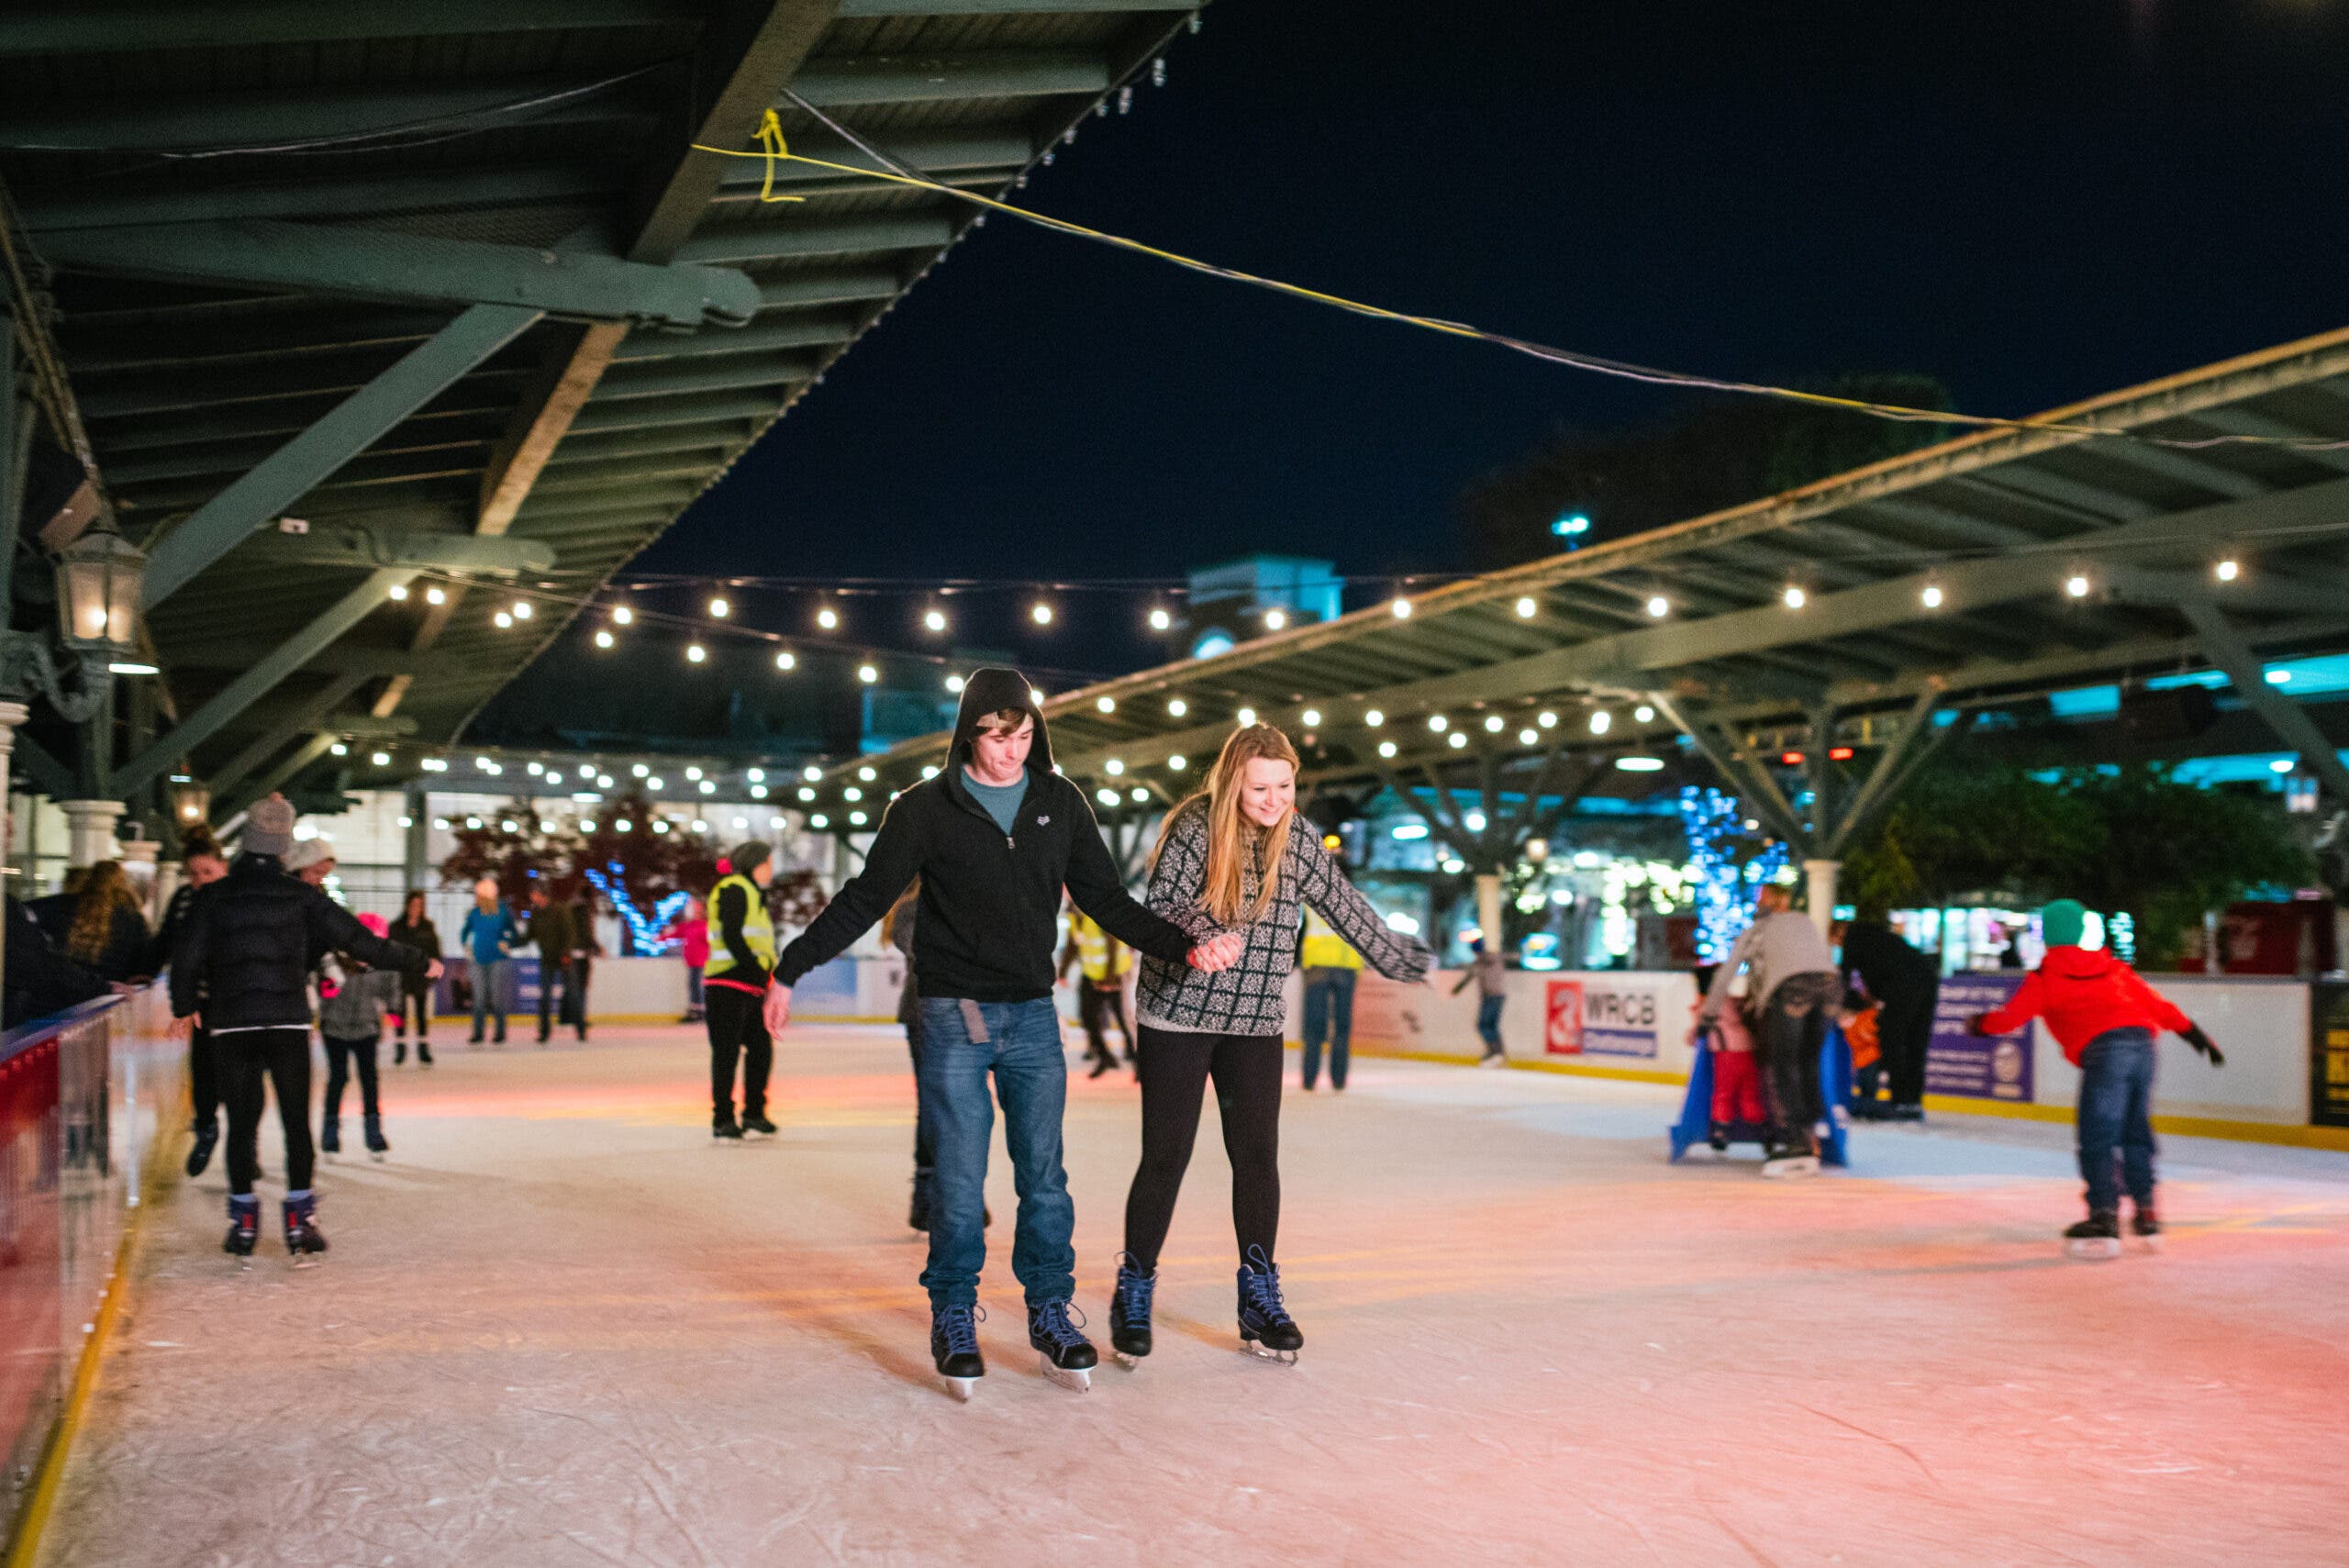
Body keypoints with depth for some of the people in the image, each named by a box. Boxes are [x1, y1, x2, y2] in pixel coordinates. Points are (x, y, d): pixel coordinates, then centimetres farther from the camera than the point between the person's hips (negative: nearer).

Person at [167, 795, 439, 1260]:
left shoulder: (215, 896, 2)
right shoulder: (301, 896, -2)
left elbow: (188, 957, 3)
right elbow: (356, 939, -2)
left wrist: (183, 1009, 20)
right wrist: (418, 962, 7)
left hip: (231, 1024, 2)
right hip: (288, 1023, -1)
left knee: (241, 1120, 9)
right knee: (296, 1120, 5)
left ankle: (243, 1221, 12)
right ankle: (300, 1217, 3)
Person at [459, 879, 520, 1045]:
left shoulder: (503, 913, -6)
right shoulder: (474, 913, 2)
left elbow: (515, 934, 5)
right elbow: (465, 931, 19)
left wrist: (507, 945, -10)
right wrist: (466, 946, 8)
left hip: (497, 959, -3)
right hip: (479, 961, 3)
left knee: (497, 997, -1)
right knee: (479, 997, 4)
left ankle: (500, 1033, 6)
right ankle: (478, 1033, 10)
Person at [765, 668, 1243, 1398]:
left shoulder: (1060, 803, 6)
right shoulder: (925, 809, -3)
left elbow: (1106, 900, 9)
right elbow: (864, 899, 2)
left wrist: (1183, 946, -2)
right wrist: (791, 967, 0)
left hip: (1034, 1016, 3)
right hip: (954, 1017, -3)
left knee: (1044, 1175, 4)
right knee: (960, 1179, -1)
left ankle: (1050, 1313, 17)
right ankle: (953, 1319, 14)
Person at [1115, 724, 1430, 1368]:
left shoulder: (1298, 838, 1)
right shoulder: (1192, 829, -12)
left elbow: (1343, 905, 13)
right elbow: (1158, 915, -14)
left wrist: (1397, 957, 21)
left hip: (1257, 1024, 4)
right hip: (1178, 1017, -3)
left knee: (1257, 1157, 3)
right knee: (1165, 1158, -2)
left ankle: (1260, 1299, 16)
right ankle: (1133, 1296, 13)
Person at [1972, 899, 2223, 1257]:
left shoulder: (2044, 977, 11)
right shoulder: (2111, 966, 25)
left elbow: (2011, 1017, 9)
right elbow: (2154, 1002, 24)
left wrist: (1982, 1022, 28)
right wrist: (2195, 1033, 29)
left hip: (2103, 1052, -6)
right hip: (2141, 1041, 6)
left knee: (2097, 1137, -5)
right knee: (2136, 1133, 17)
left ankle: (2104, 1220, -11)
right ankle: (2146, 1215, 20)